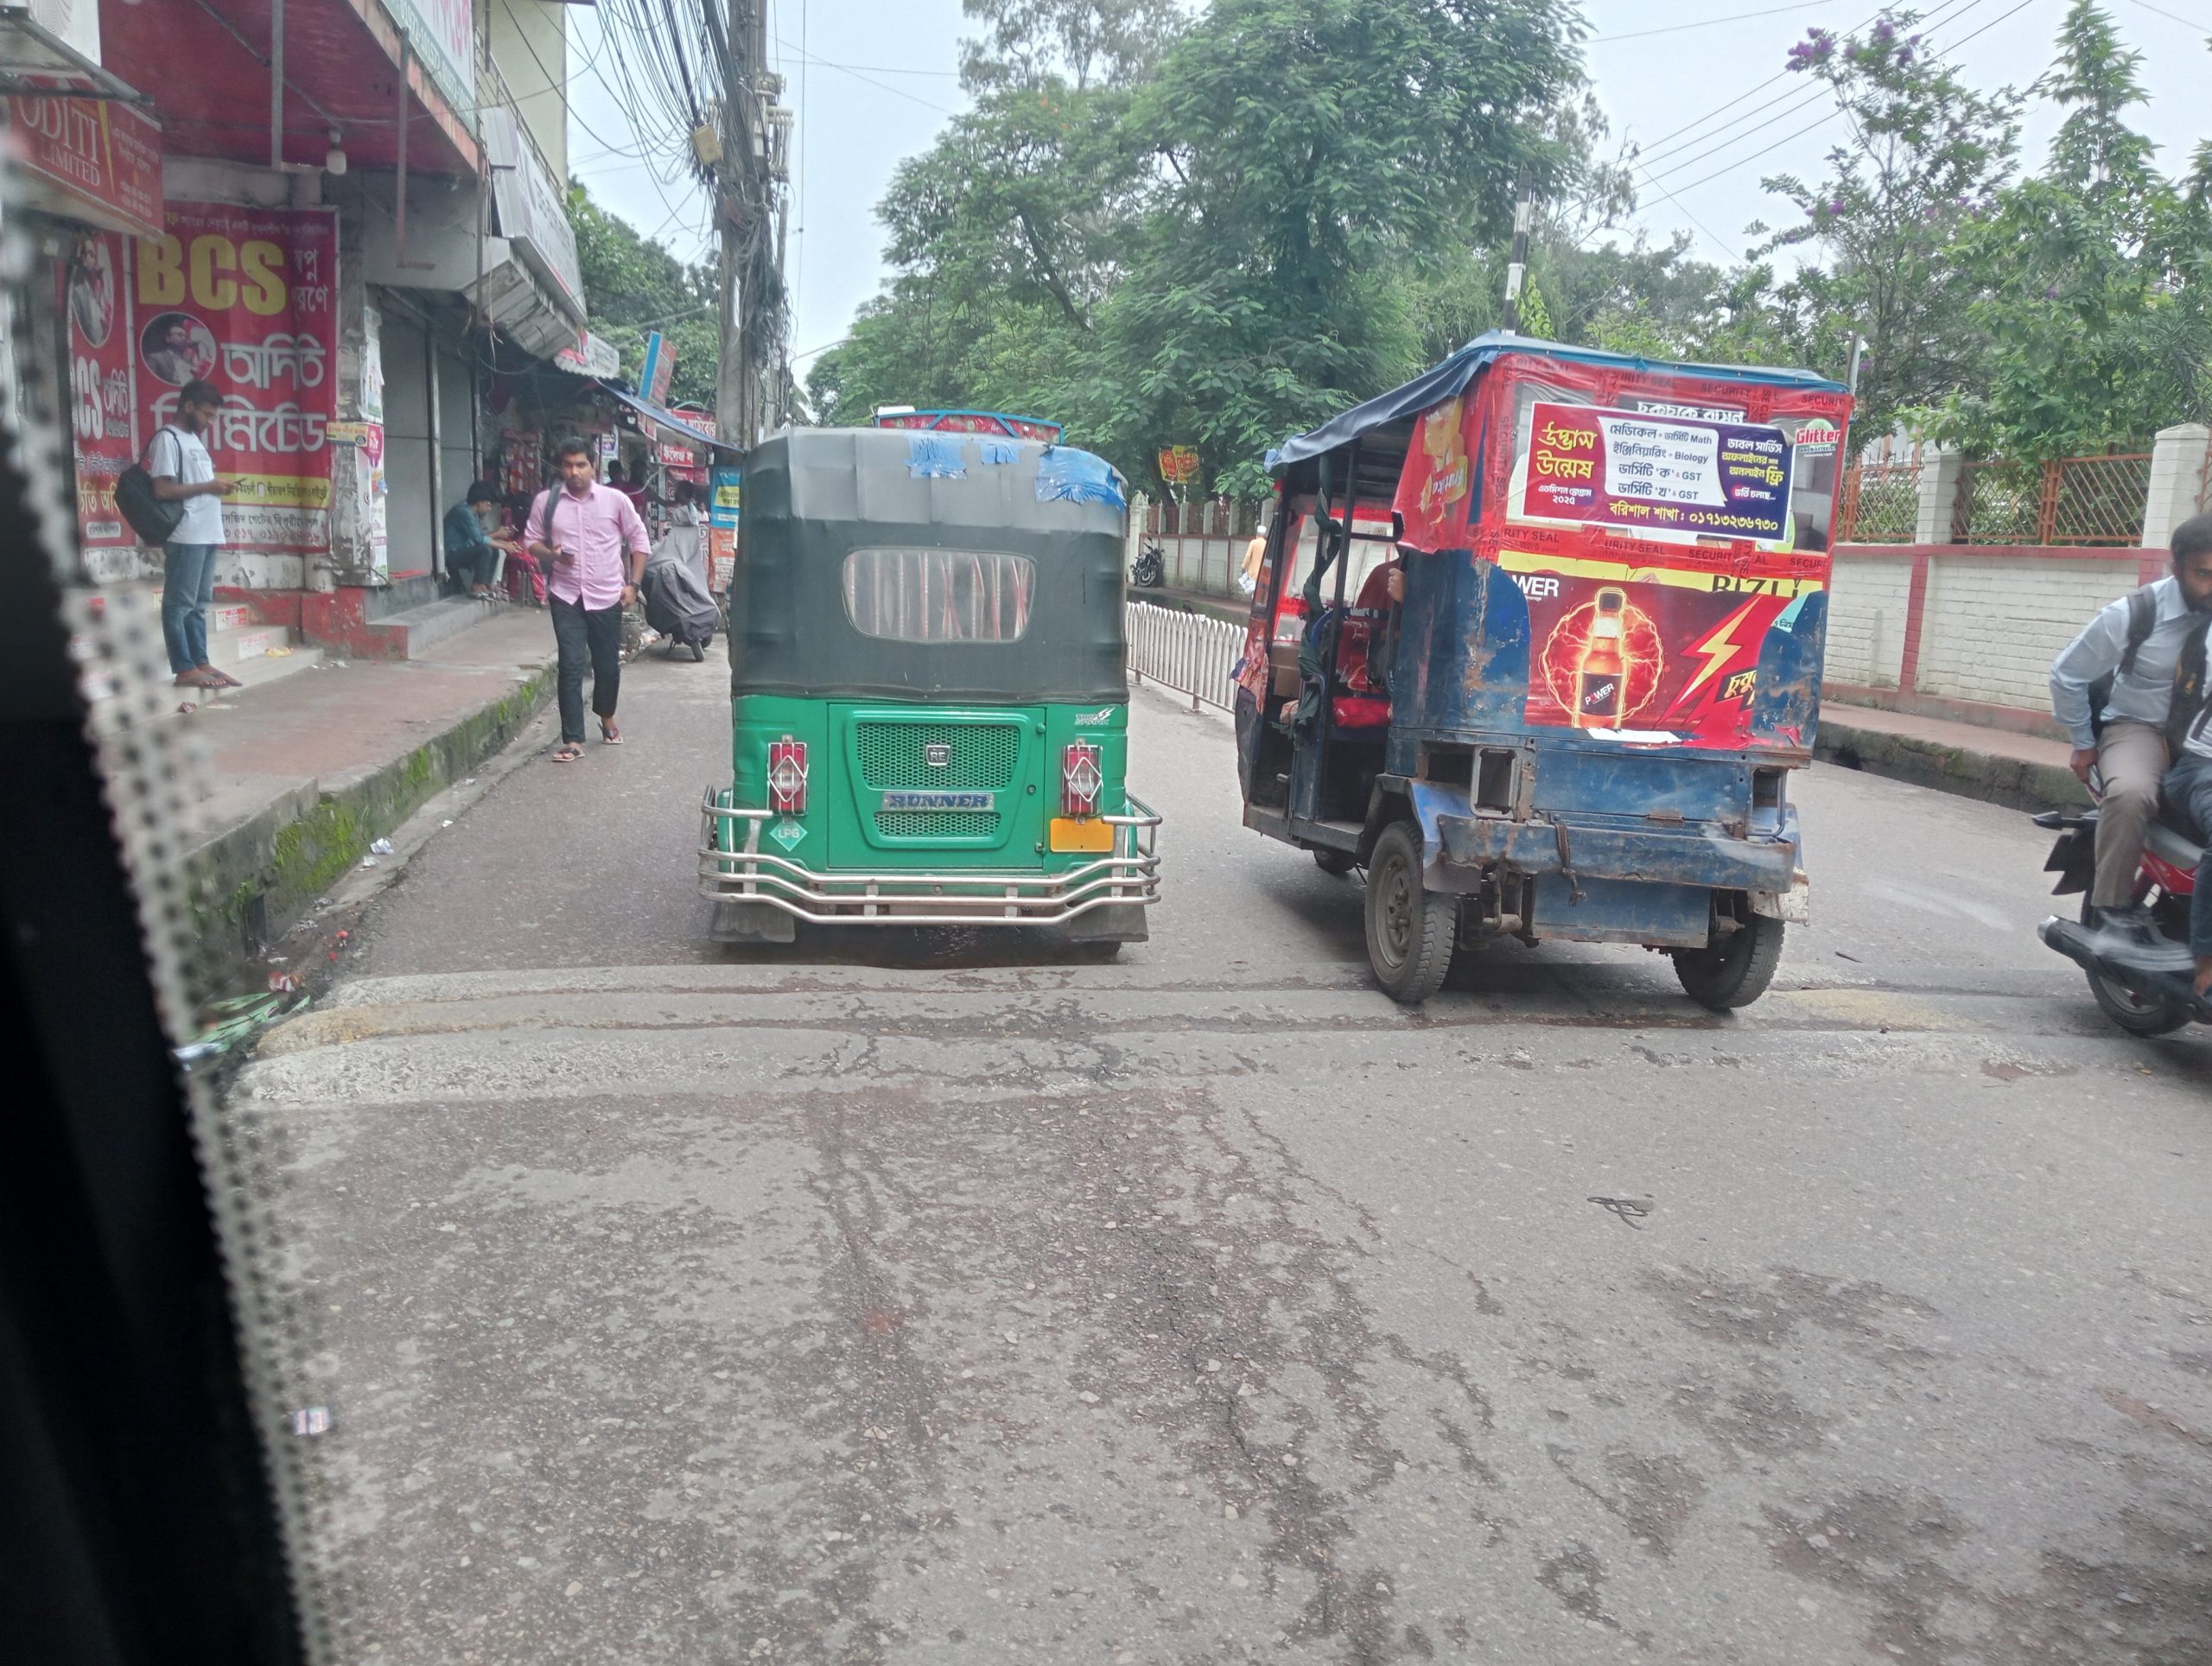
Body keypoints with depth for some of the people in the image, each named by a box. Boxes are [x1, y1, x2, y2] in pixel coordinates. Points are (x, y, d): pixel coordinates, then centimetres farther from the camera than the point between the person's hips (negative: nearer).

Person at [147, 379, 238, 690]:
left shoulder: (194, 440, 20)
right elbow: (162, 489, -15)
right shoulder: (167, 439, -7)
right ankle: (185, 669, -4)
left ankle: (201, 662, 15)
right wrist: (207, 487, -12)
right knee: (179, 603, -5)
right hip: (185, 536, -9)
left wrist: (216, 488, 5)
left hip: (206, 534, 9)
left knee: (199, 604, 11)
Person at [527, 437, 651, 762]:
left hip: (607, 597, 0)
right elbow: (531, 540, 8)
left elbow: (638, 540, 4)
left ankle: (607, 717, 40)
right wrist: (552, 554, -14)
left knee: (608, 665, 11)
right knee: (571, 667, -7)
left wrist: (632, 584, -1)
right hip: (566, 597, 0)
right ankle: (573, 741, -3)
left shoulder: (615, 500, -3)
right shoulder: (546, 501, -1)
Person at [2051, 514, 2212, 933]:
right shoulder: (2136, 614, -13)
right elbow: (2067, 675, -2)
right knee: (2131, 792, -37)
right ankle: (2110, 904, -23)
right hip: (2142, 727, -4)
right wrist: (2083, 743, 3)